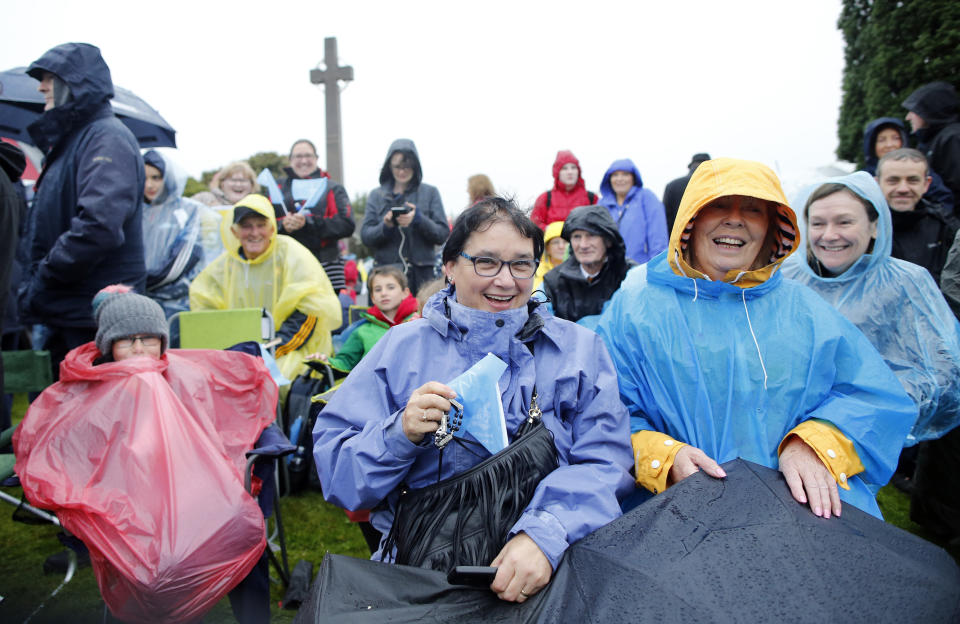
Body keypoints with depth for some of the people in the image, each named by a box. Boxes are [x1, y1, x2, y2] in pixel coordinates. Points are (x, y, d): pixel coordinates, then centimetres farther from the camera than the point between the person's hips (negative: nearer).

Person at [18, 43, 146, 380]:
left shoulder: (108, 138, -12)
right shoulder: (69, 140, 19)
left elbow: (99, 225, -26)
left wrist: (42, 280, -16)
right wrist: (35, 280, 10)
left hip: (95, 319, -10)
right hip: (69, 316, 10)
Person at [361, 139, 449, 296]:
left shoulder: (430, 193, 8)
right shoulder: (377, 195, 11)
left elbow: (443, 234, 1)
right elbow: (365, 236, 5)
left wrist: (419, 219, -16)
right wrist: (385, 227, -15)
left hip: (422, 273, 0)